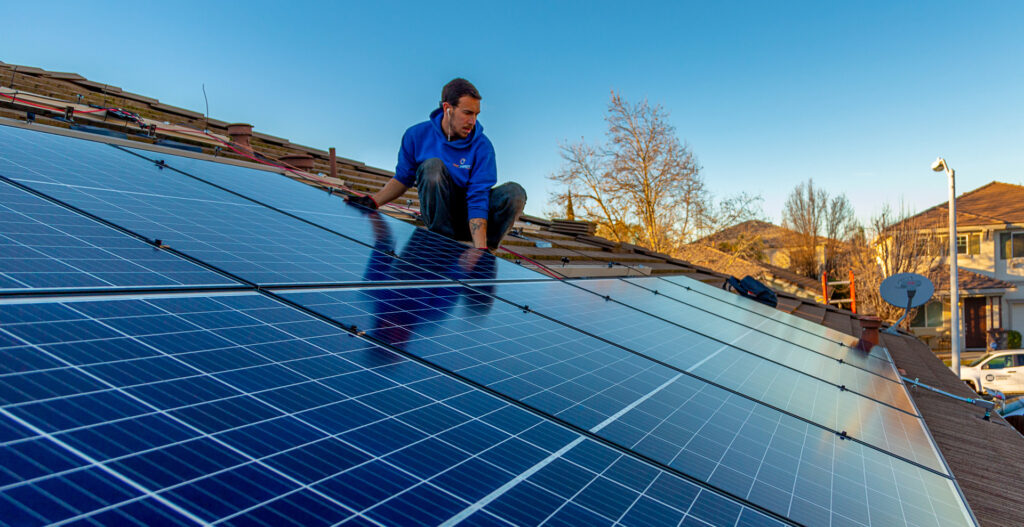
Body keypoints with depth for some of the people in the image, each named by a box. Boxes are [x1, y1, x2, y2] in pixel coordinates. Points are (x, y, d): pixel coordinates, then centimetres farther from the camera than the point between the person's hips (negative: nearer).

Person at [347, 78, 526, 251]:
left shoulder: (482, 146, -14)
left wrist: (481, 249, -34)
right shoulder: (417, 135, -6)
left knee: (515, 192, -25)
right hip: (438, 214, 1)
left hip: (468, 219, 0)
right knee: (433, 165, -27)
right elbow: (403, 178, 8)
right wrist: (373, 201, -6)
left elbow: (478, 199, -22)